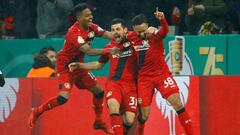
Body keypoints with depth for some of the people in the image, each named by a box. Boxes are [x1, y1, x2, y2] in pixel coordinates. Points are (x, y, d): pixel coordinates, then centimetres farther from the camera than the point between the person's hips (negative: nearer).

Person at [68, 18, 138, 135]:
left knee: (129, 121, -9)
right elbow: (98, 65, 26)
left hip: (130, 85, -1)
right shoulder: (109, 47, 12)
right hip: (114, 82, 2)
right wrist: (79, 65, 20)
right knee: (113, 104, -33)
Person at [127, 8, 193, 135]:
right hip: (144, 78, 2)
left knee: (177, 103, -16)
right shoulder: (130, 38, -4)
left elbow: (165, 31, -39)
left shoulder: (155, 34, -14)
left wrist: (162, 20, -58)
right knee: (144, 115, 1)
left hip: (162, 74, -2)